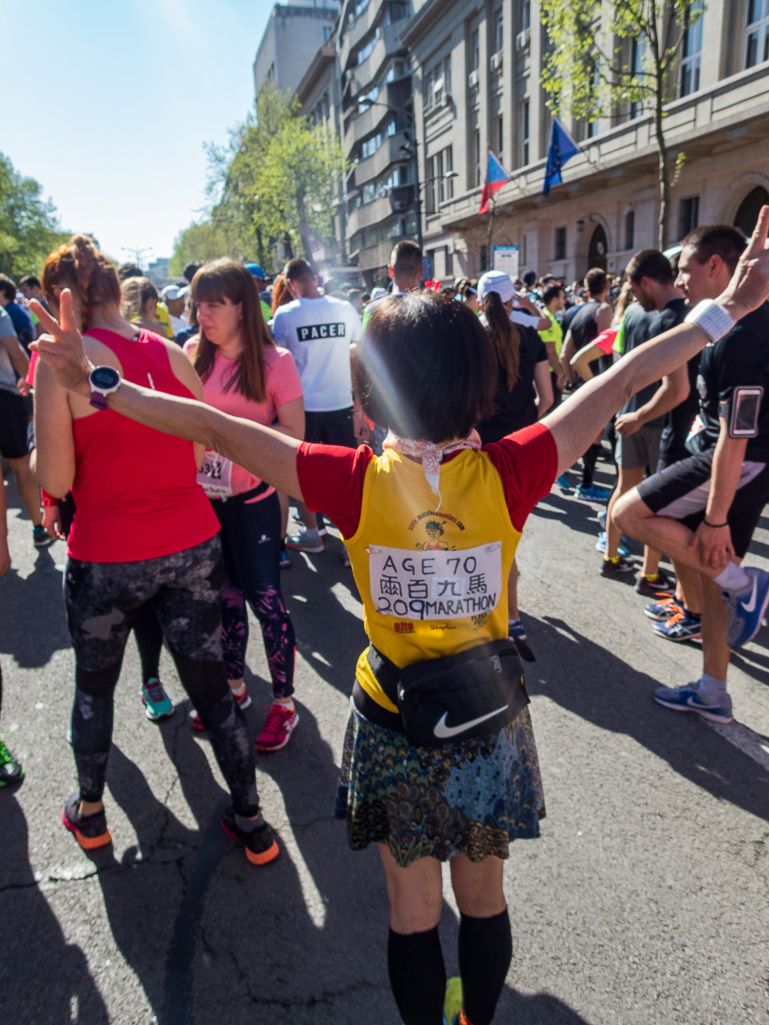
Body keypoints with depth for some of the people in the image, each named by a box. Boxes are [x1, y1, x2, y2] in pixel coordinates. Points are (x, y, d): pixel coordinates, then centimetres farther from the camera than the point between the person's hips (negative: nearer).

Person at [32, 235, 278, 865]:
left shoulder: (61, 363, -10)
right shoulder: (173, 354, 2)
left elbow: (56, 481, -11)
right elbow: (197, 456, 8)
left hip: (106, 557, -3)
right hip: (194, 545, 3)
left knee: (94, 686, 22)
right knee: (212, 686, 14)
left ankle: (89, 814, 43)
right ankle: (252, 824, 26)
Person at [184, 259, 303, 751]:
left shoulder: (274, 361, -10)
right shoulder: (194, 355, 3)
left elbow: (293, 432, -11)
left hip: (253, 497, -4)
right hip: (204, 493, 5)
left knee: (264, 596, 1)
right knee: (224, 593, 16)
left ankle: (284, 703, 18)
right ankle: (234, 686, 35)